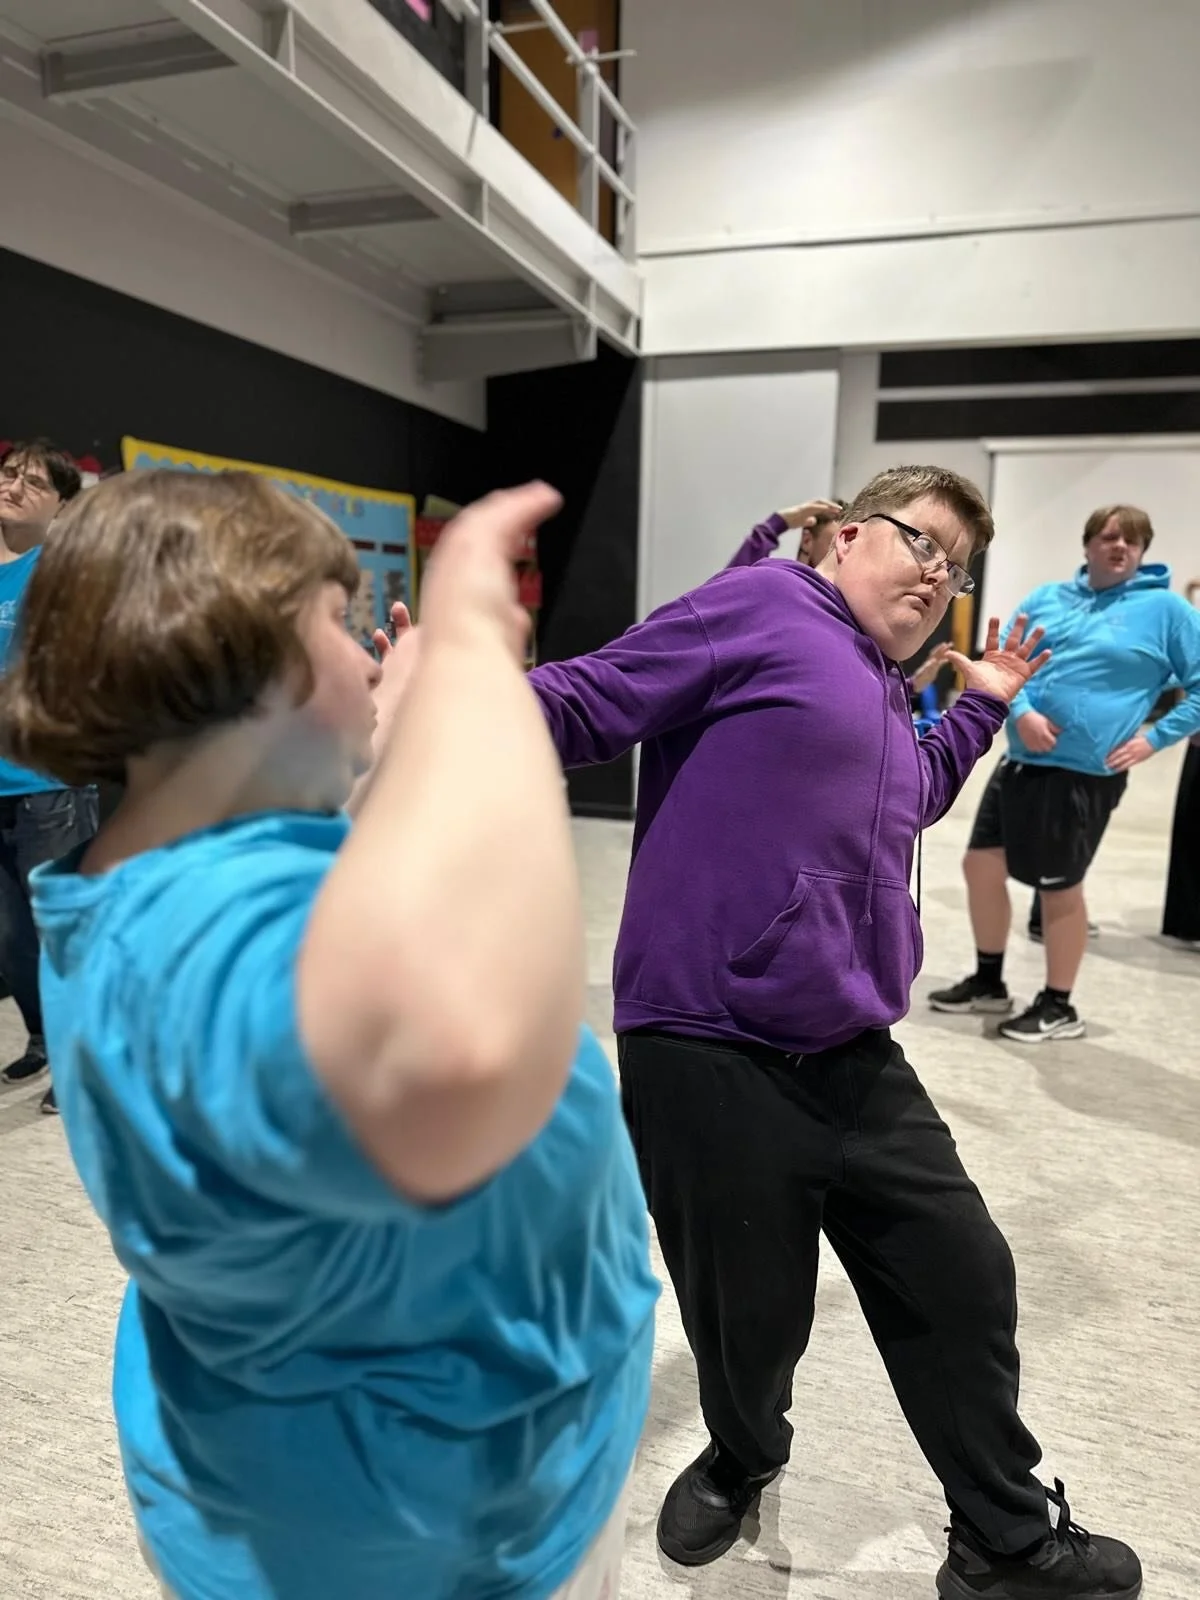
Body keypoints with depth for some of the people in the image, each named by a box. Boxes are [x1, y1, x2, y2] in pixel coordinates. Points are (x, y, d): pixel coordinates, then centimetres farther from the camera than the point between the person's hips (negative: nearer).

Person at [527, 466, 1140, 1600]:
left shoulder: (888, 703, 19)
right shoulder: (763, 604, -5)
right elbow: (590, 700, -12)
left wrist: (981, 707, 34)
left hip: (856, 1064, 8)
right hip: (708, 1055, -8)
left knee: (965, 1282, 15)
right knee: (751, 1327, 10)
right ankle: (742, 1462, 47)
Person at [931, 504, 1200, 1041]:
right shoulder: (1047, 598, 11)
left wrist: (1155, 738, -8)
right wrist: (1020, 711, -9)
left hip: (1086, 773, -5)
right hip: (1022, 762, 6)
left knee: (1059, 888, 3)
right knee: (981, 865, 8)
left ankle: (1058, 1007, 22)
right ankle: (988, 982, 28)